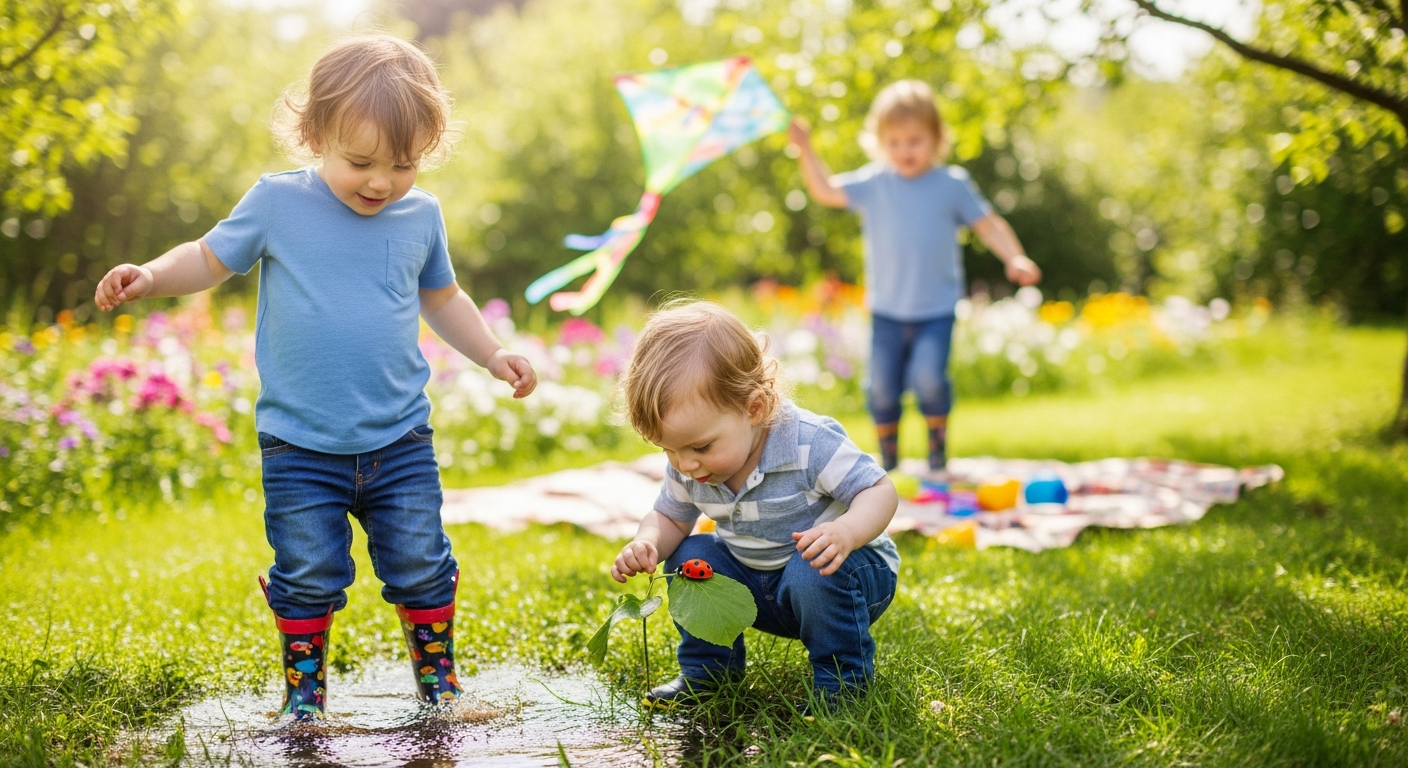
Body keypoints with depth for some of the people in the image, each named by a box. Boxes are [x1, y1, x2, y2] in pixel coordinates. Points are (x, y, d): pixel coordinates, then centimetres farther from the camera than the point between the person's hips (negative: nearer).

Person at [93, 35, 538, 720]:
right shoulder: (278, 202, -7)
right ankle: (303, 687, 25)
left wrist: (492, 354, 14)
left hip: (399, 439, 2)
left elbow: (440, 296, 19)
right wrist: (149, 277, -13)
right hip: (300, 445, -2)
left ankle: (438, 676, 27)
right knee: (308, 577, 4)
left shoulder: (421, 216, 2)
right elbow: (210, 259, 4)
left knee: (420, 568, 7)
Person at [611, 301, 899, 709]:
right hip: (759, 589, 6)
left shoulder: (809, 443, -30)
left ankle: (843, 678, -13)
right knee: (687, 555, -9)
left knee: (813, 571, -36)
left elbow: (880, 491, -26)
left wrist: (846, 532, -48)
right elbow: (670, 517, 4)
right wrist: (647, 543, -21)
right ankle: (707, 667, 7)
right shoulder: (686, 468, -11)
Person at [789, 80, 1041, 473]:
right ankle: (888, 461, 22)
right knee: (882, 388, 1)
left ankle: (938, 444, 6)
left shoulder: (953, 185, -2)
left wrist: (1015, 258, -11)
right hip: (887, 311, 2)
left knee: (928, 377, -20)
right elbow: (825, 191, 4)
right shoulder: (873, 185, 1)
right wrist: (805, 149, -6)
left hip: (936, 311, -2)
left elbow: (988, 225, 3)